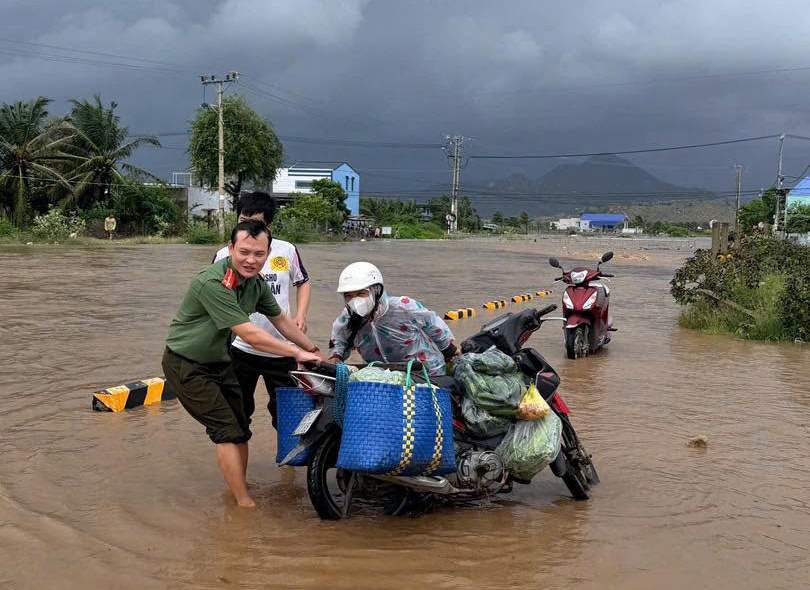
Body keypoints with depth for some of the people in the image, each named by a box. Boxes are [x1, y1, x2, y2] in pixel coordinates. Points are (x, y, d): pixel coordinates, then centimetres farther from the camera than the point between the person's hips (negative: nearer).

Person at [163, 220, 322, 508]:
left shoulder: (256, 283, -4)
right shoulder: (213, 283, -31)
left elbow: (280, 319, 10)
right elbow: (250, 335, -33)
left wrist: (314, 351, 9)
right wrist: (297, 353, -27)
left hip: (218, 361, 8)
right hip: (187, 365, -8)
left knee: (241, 429, 11)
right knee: (227, 431, -11)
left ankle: (238, 491, 26)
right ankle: (245, 504, -5)